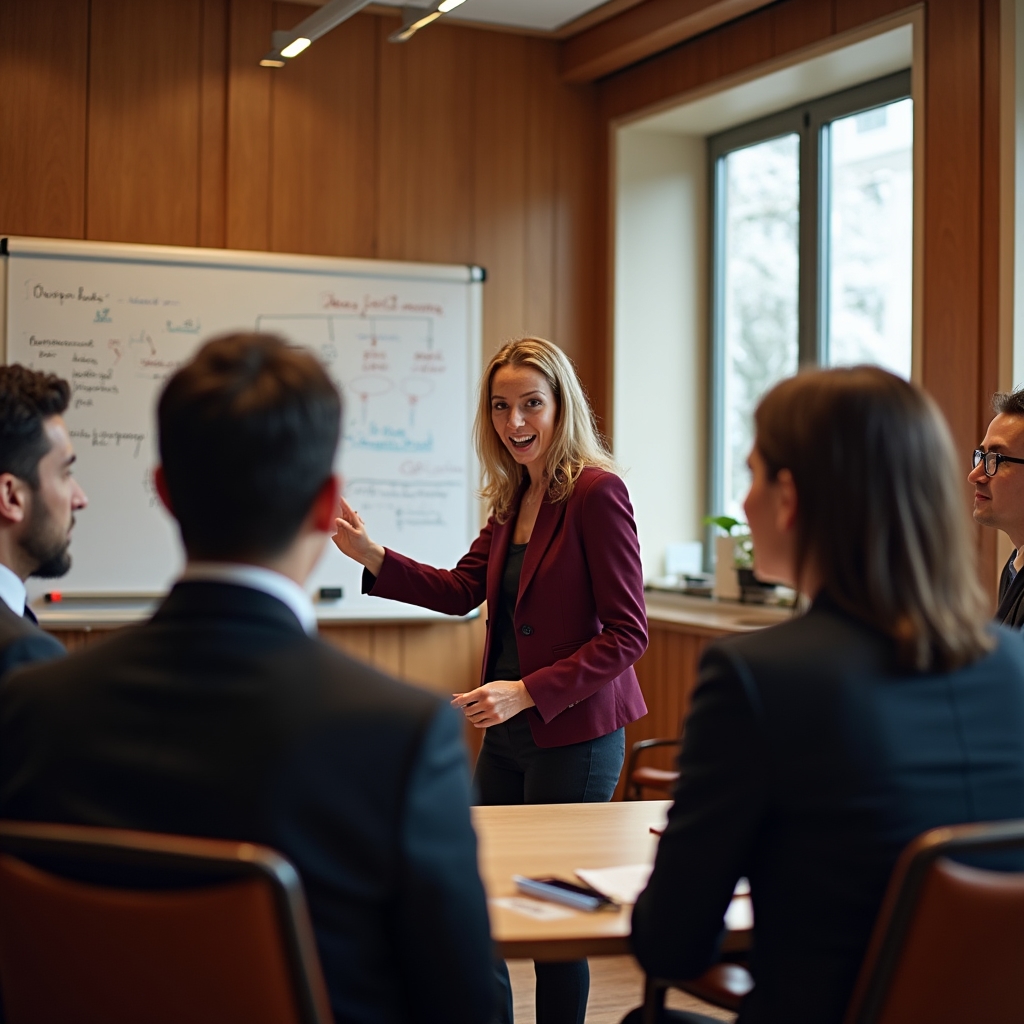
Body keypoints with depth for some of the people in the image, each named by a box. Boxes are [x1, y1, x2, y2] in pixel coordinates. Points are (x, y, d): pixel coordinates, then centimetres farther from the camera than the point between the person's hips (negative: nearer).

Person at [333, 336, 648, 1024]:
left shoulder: (596, 491, -15)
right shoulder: (513, 497, 10)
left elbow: (627, 633, -17)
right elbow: (463, 590, 13)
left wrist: (526, 692, -21)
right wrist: (371, 556, 1)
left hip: (573, 735, -7)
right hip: (509, 733, 8)